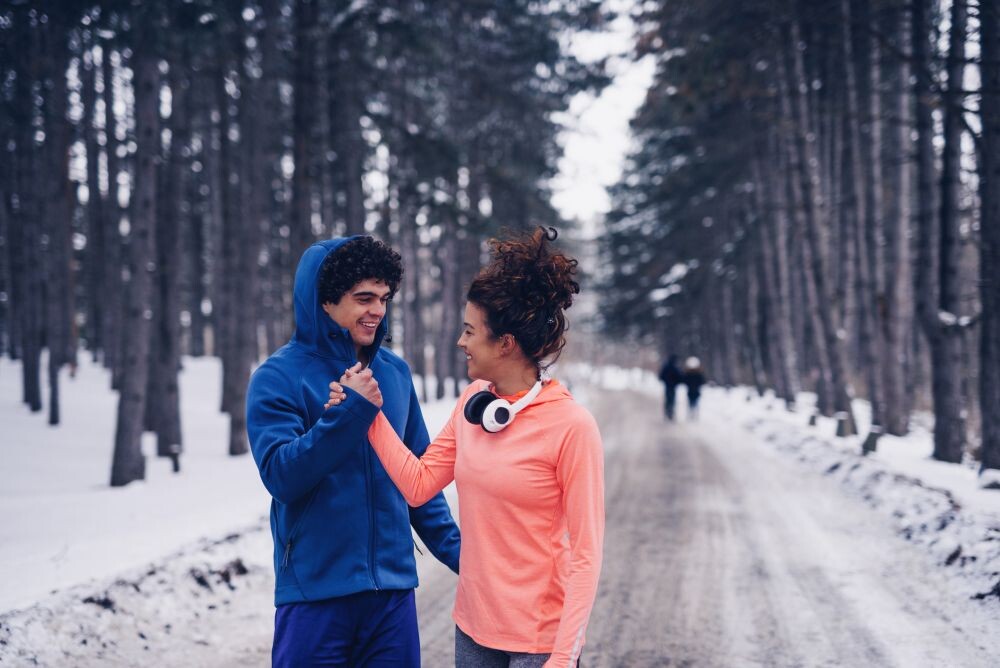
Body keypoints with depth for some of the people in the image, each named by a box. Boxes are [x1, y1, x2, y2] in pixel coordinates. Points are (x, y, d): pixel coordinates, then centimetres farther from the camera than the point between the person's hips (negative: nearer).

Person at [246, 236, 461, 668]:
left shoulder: (395, 373, 7)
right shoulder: (279, 377, -6)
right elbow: (281, 476, -17)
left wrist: (455, 550, 8)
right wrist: (349, 413, -25)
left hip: (393, 589, 4)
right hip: (315, 592, -4)